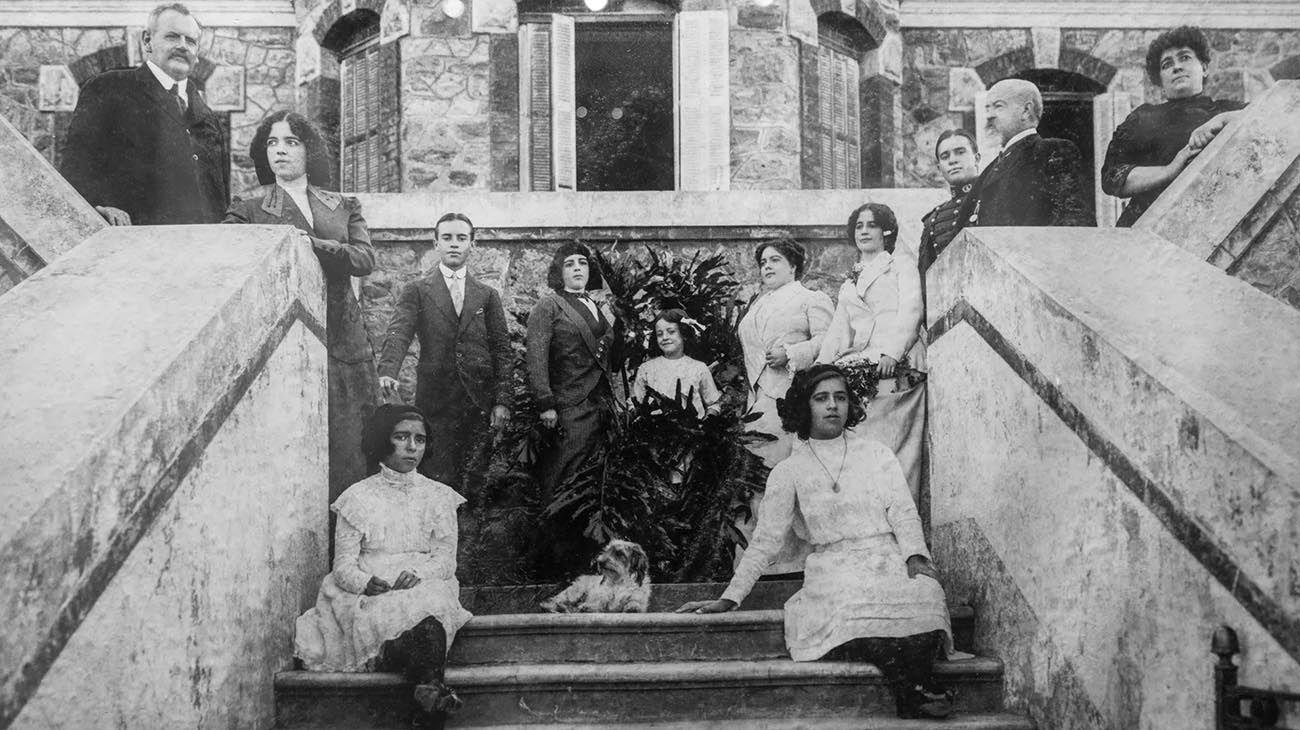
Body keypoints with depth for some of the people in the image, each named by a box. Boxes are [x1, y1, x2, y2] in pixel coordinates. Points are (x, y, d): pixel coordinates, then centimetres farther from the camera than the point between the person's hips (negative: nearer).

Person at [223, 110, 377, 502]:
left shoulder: (343, 206, 16)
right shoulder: (249, 207, 10)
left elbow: (366, 258, 1)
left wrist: (314, 246, -13)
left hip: (341, 342, 3)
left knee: (348, 448, 0)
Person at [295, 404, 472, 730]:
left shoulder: (439, 496, 15)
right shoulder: (358, 497, 10)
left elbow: (446, 560, 5)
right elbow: (343, 565, 3)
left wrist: (417, 575, -17)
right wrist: (367, 582, -20)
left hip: (425, 587, 1)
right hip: (370, 595, -1)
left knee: (433, 602, -36)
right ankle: (430, 685, -49)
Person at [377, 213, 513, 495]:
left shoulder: (487, 296, 14)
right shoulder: (417, 292, 9)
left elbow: (502, 351, 9)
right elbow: (398, 333, -7)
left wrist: (502, 401, -1)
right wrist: (388, 371, -27)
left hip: (479, 402, 1)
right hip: (435, 400, -1)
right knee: (437, 480, -5)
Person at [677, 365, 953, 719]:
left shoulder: (876, 453, 16)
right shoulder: (789, 471, 11)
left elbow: (903, 511, 6)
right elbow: (764, 540, 8)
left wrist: (915, 555, -15)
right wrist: (728, 599, 0)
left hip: (888, 559, 1)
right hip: (833, 568, -1)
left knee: (924, 594, -34)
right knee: (853, 614, -36)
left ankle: (913, 683, -14)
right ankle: (914, 689, -17)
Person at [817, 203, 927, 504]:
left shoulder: (901, 264, 14)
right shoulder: (848, 285, 30)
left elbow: (911, 310, -2)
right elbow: (837, 333, 22)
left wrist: (892, 352, -18)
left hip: (896, 367, -5)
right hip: (859, 368, 5)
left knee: (895, 447, -14)